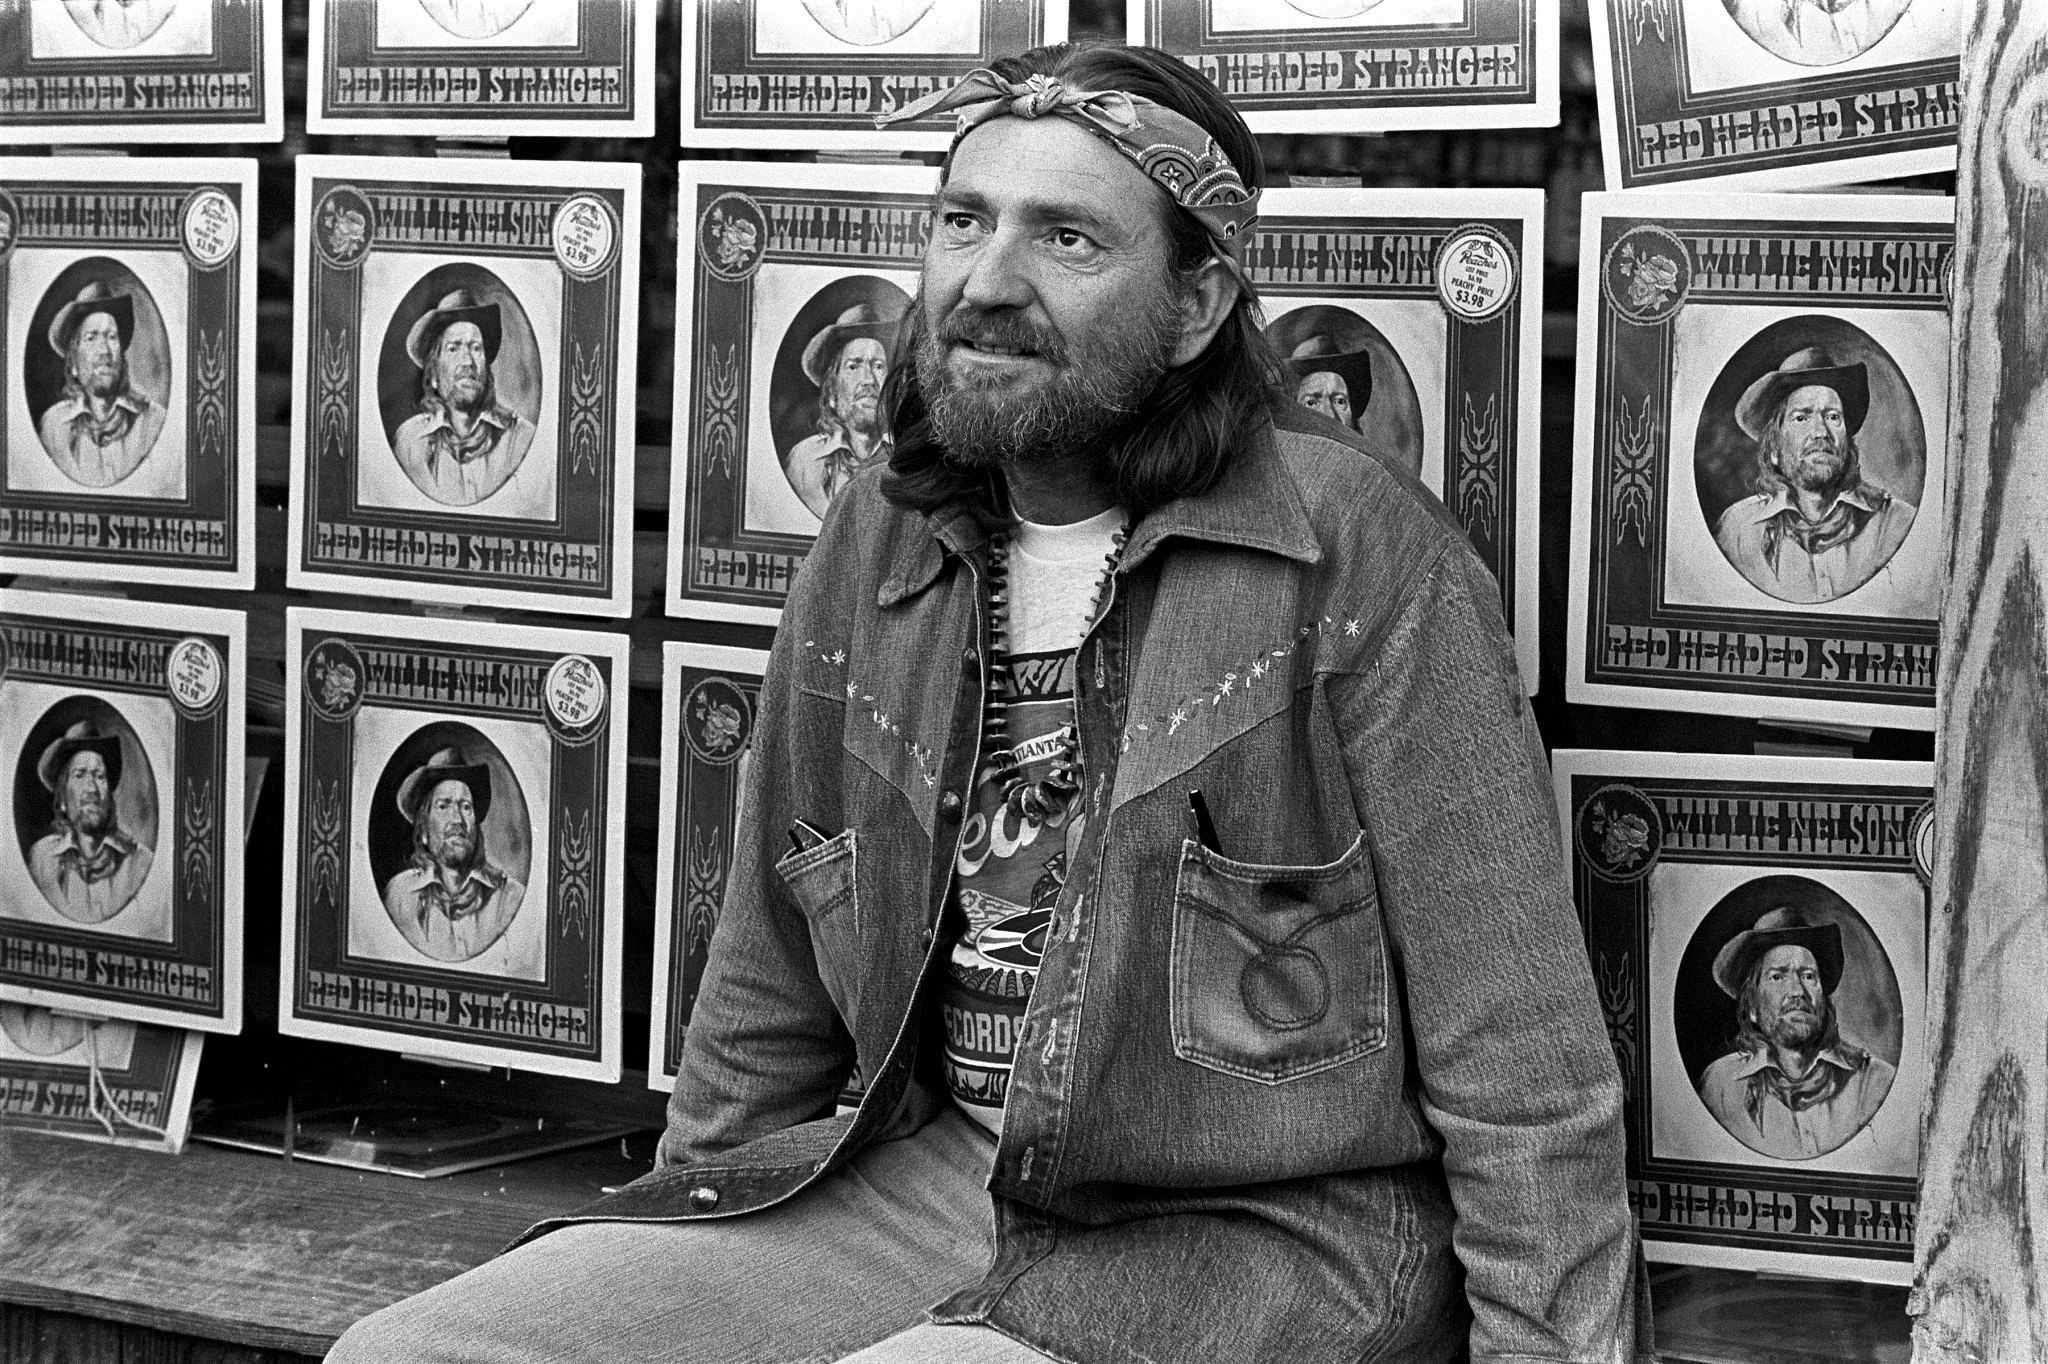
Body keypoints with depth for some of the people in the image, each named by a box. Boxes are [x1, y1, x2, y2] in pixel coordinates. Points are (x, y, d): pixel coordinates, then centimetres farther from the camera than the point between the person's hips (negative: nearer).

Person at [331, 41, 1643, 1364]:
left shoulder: (1360, 549, -11)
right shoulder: (876, 547, 8)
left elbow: (1519, 1063, -11)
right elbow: (770, 994, 16)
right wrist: (672, 1246, 16)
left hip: (1267, 1236, -6)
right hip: (925, 1175, 6)